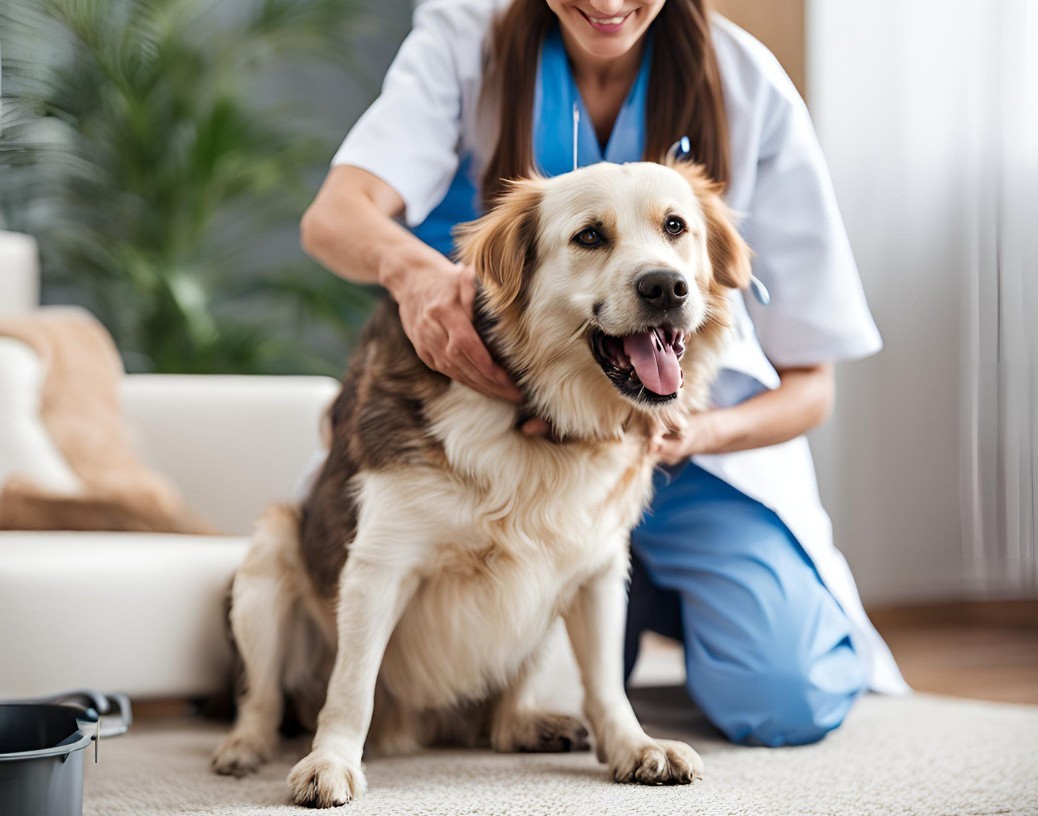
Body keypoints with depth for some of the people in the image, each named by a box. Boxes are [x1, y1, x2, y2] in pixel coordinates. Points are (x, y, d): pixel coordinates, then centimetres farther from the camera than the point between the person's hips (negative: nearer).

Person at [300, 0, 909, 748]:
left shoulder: (748, 88, -14)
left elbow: (809, 383, -11)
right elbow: (334, 216, -29)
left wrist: (698, 434, -32)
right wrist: (410, 265, -53)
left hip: (704, 440, -1)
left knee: (783, 700, -19)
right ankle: (634, 587, 17)